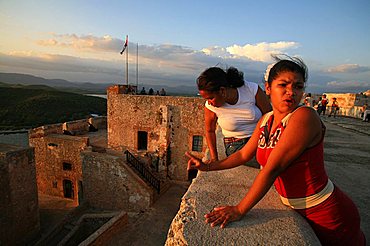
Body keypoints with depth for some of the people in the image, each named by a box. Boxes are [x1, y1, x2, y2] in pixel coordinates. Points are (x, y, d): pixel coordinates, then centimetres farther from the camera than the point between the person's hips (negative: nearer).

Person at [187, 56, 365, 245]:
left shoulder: (305, 117, -26)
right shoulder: (265, 121, -3)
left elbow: (273, 168, -29)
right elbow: (244, 155, 7)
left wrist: (239, 210, -25)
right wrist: (208, 166, 8)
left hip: (328, 215, -6)